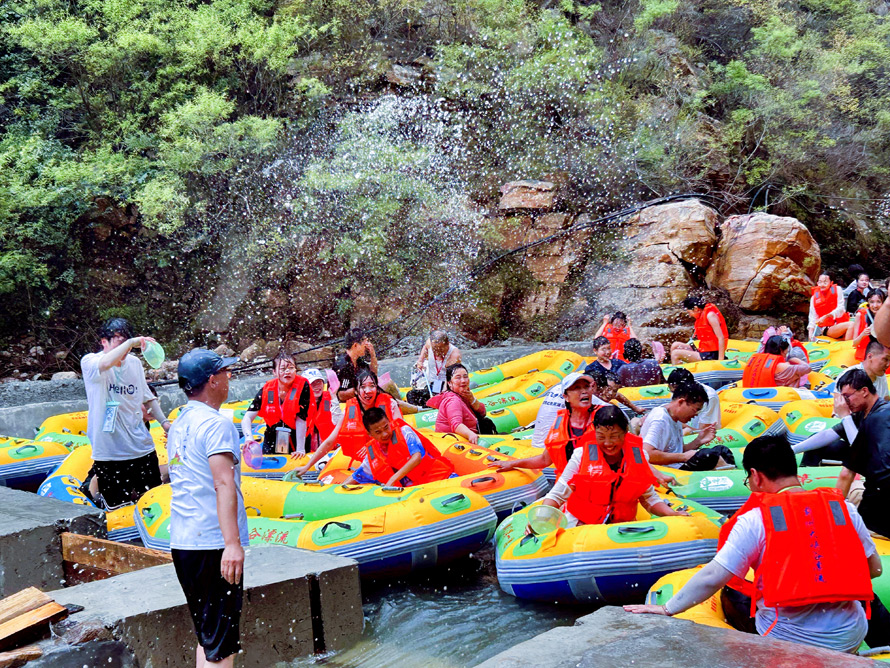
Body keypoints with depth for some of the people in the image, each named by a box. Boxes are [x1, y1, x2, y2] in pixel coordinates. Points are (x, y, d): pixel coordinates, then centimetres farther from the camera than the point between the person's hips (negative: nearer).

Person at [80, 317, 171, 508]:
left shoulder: (134, 362, 7)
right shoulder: (89, 362, -9)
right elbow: (105, 364, -34)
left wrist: (164, 422, 11)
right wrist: (131, 342, -31)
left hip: (142, 447, 5)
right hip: (109, 452, -5)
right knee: (118, 506, 3)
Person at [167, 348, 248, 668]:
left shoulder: (179, 424, 15)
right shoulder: (216, 424, -12)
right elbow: (224, 484, -23)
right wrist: (232, 543, -30)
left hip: (180, 543, 9)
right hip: (212, 544, -9)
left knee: (206, 637, 19)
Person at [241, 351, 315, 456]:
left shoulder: (303, 386, -16)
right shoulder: (267, 390, -9)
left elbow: (301, 419, -19)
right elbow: (247, 417, -12)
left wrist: (300, 450, -20)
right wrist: (249, 437, -31)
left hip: (296, 441, -2)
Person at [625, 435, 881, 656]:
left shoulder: (755, 520, -10)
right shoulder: (844, 508, 0)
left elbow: (713, 577, -12)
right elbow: (874, 568, 9)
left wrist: (667, 609, -4)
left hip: (788, 638, -4)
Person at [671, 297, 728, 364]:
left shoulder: (710, 315, -13)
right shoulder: (701, 316, 15)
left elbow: (721, 338, -19)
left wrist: (720, 360, -21)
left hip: (711, 355, -10)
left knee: (676, 354, -15)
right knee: (675, 345, 10)